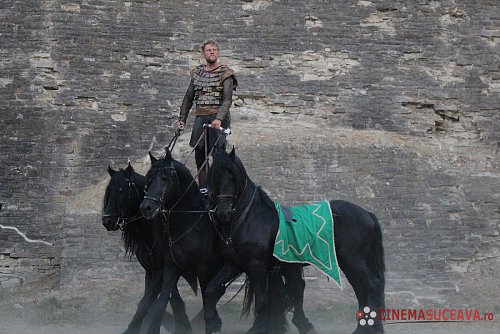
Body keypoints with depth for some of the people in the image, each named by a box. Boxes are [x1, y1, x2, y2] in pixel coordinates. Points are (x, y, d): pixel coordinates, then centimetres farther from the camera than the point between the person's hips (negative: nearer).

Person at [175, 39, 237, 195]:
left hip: (218, 118, -5)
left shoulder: (225, 74, -2)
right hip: (200, 117, 5)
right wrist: (181, 119, 12)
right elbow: (188, 98, 19)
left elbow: (227, 99, -12)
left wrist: (219, 119, -26)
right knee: (199, 153, 6)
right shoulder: (197, 73, 14)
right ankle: (202, 188, 15)